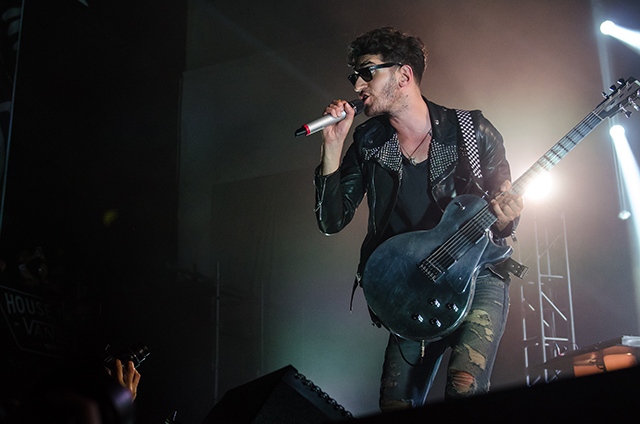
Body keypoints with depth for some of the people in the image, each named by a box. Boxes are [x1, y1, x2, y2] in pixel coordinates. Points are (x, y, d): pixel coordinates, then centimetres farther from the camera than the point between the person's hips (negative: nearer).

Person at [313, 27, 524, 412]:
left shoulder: (474, 131, -2)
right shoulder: (369, 144, 6)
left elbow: (505, 203, 6)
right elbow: (332, 221, 1)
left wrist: (505, 221, -20)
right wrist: (333, 146, -8)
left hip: (477, 275, -3)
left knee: (465, 388, -26)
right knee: (396, 404, -3)